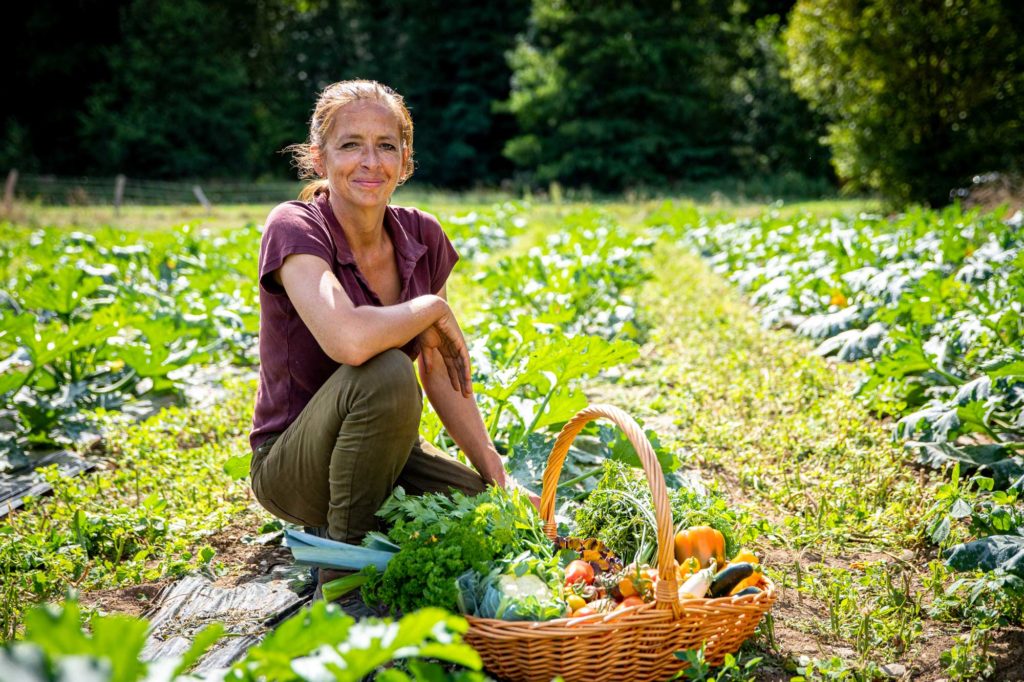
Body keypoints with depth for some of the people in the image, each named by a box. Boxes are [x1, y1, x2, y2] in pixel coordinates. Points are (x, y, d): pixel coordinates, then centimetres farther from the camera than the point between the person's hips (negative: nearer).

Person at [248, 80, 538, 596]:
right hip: (291, 464, -5)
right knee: (386, 373, -35)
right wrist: (435, 308, -21)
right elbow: (348, 340, -39)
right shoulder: (294, 229, -20)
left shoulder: (422, 237, -2)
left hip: (380, 451, 5)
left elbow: (442, 376, 3)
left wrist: (498, 477, -4)